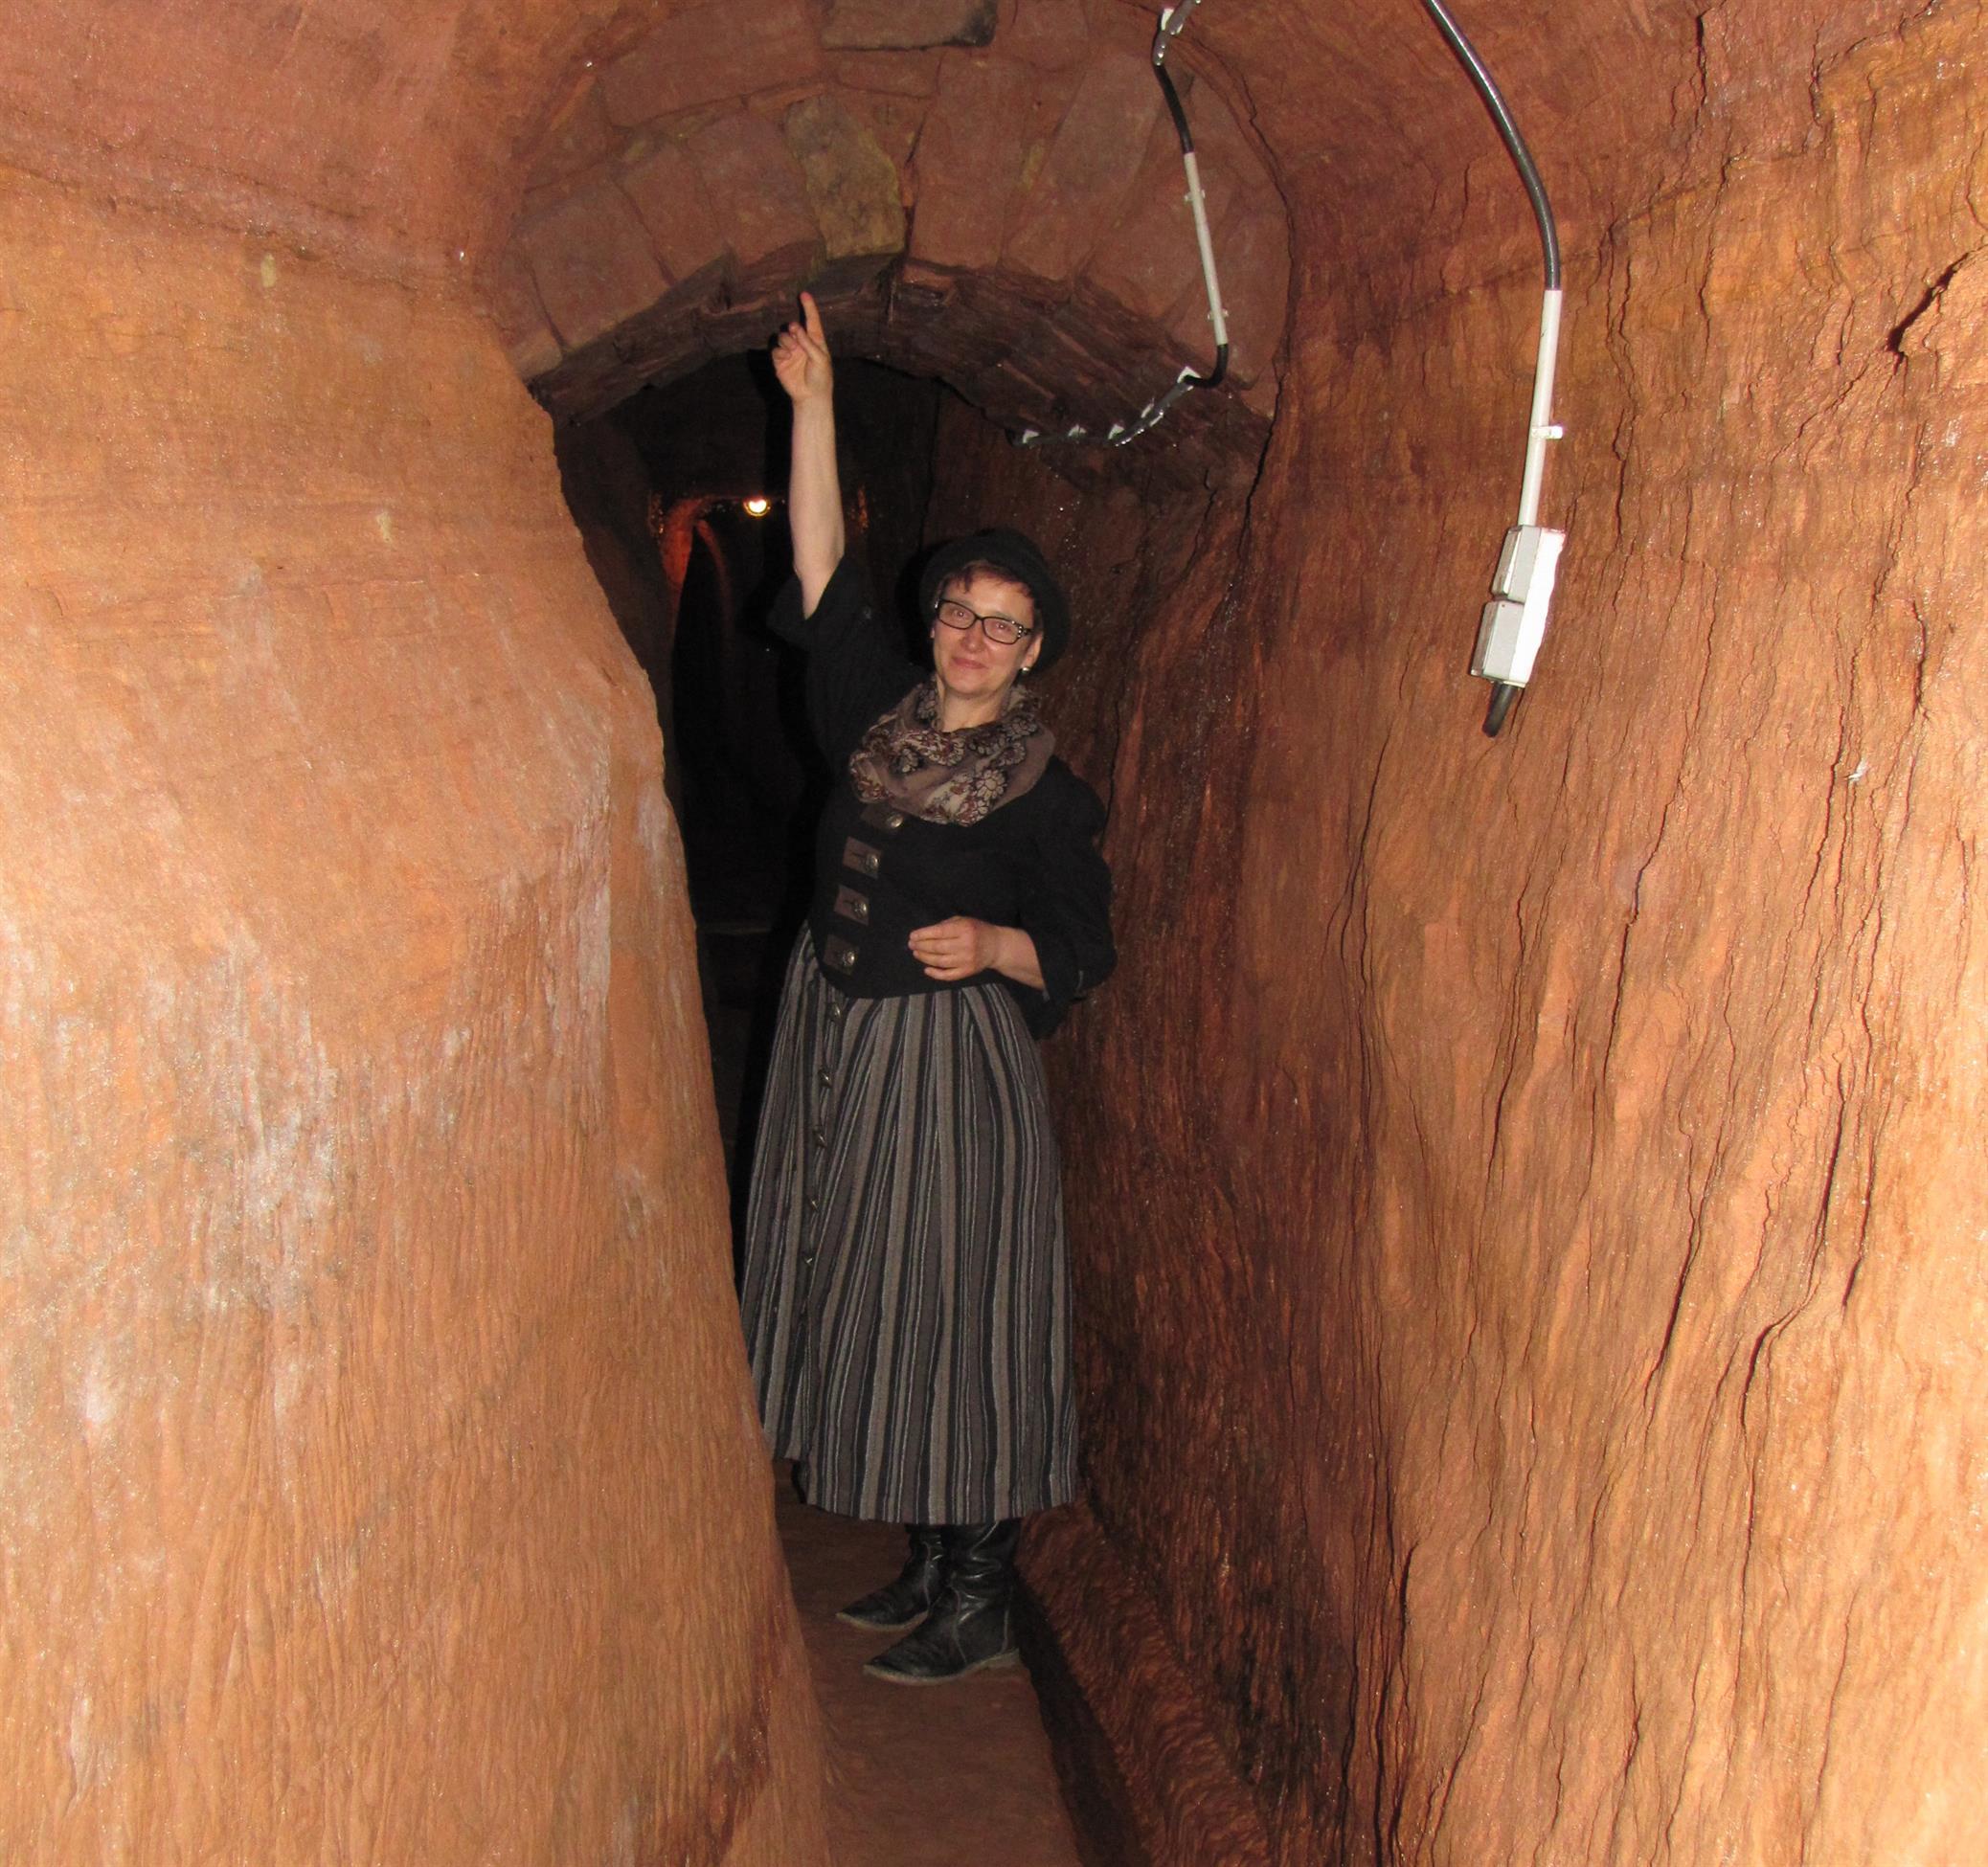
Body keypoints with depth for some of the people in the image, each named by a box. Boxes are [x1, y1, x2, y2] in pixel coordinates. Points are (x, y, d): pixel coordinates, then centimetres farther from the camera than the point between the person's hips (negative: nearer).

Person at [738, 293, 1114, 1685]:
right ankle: (934, 1562, 29)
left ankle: (982, 1601, 15)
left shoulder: (1046, 789, -9)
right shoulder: (879, 708, 4)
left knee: (951, 1311, 0)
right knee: (862, 1296, 13)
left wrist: (991, 945, -22)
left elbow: (1086, 949, -4)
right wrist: (814, 408, -4)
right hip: (833, 1036, 6)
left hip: (951, 1060, -6)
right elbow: (823, 568, 1)